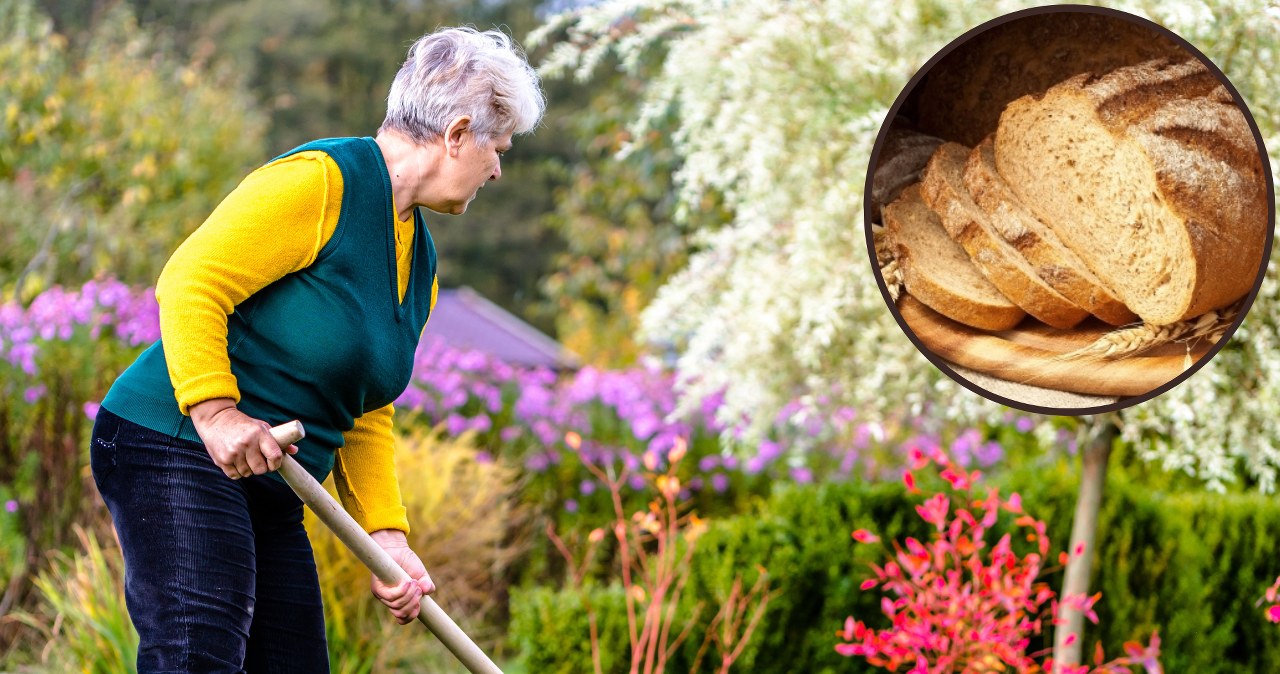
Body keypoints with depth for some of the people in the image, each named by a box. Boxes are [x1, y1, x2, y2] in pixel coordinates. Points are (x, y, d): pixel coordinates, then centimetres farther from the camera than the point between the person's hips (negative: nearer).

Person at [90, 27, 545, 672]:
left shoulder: (419, 261, 17)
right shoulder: (319, 180, -13)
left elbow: (365, 417, 20)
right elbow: (188, 284, -21)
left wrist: (386, 535, 8)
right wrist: (215, 411, -29)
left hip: (270, 492, 10)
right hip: (175, 448, -10)